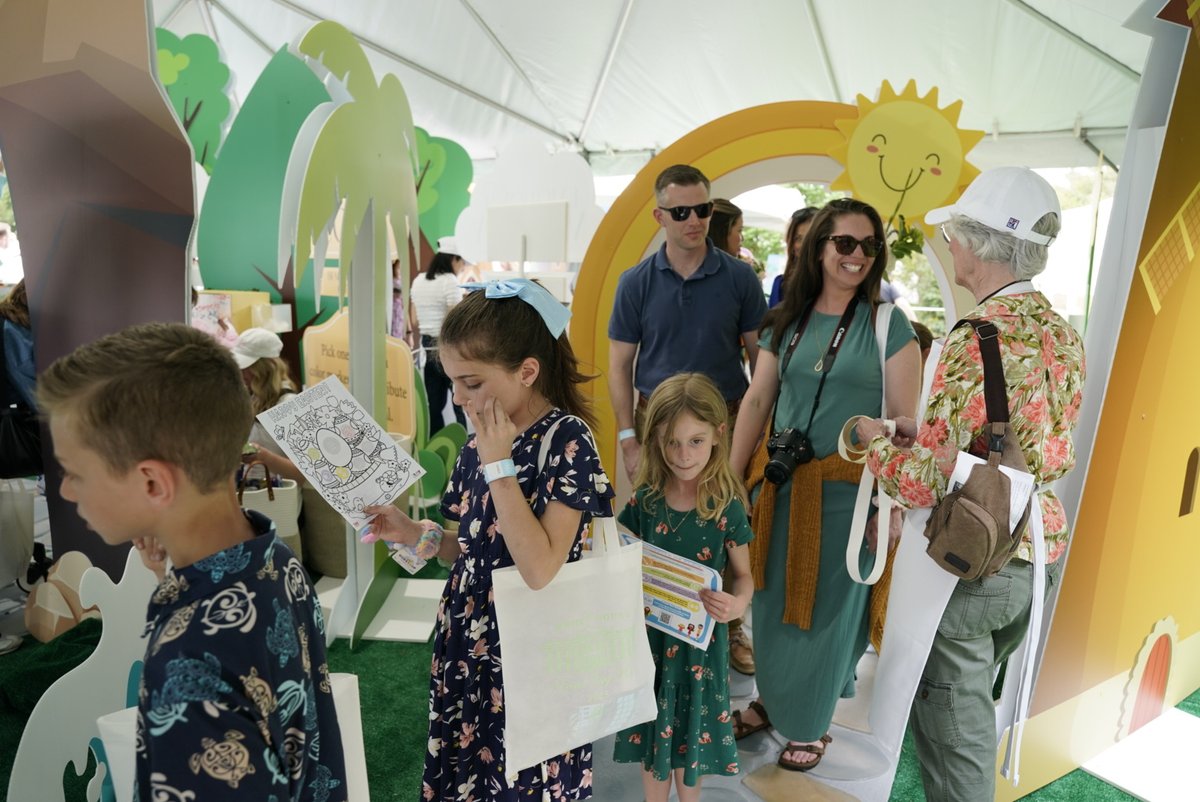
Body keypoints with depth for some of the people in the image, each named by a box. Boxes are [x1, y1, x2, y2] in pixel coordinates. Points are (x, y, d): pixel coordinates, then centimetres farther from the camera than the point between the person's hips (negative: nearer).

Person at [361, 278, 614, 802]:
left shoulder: (566, 441, -17)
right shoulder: (481, 440, 3)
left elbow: (539, 569, -26)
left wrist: (499, 464, -23)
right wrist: (417, 535, -4)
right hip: (467, 645, 6)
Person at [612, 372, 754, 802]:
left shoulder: (727, 507, -15)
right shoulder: (644, 500, -9)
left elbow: (743, 574, -5)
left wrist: (738, 603, -25)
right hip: (649, 632, 2)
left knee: (691, 731, 17)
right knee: (652, 731, 18)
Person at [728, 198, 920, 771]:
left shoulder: (888, 324, -6)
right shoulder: (786, 320, 5)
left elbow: (905, 418, -8)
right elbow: (756, 401, 5)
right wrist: (729, 478, 4)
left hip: (848, 488, -3)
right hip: (781, 483, 4)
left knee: (826, 606, 11)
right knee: (772, 601, 16)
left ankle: (810, 724, 33)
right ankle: (773, 697, 41)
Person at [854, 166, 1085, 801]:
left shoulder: (979, 338, -24)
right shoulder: (1063, 334, 3)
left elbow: (923, 484, -26)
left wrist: (874, 438, -7)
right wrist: (924, 430, 9)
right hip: (1041, 552, 8)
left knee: (950, 727, 12)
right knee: (974, 703, 28)